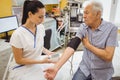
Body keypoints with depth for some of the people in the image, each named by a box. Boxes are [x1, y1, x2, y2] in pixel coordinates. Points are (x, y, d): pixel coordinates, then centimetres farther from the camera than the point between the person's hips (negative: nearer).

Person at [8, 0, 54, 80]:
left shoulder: (41, 27, -5)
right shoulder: (18, 34, -22)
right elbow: (19, 60, -15)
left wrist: (47, 52, -9)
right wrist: (42, 61, -20)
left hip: (38, 62, 5)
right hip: (22, 68, -5)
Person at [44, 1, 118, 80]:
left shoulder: (111, 28, -17)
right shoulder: (83, 27, -7)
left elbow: (108, 56, -22)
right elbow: (72, 46, -20)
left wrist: (88, 45, -13)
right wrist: (56, 67, -30)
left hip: (102, 73, -2)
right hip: (84, 68, 3)